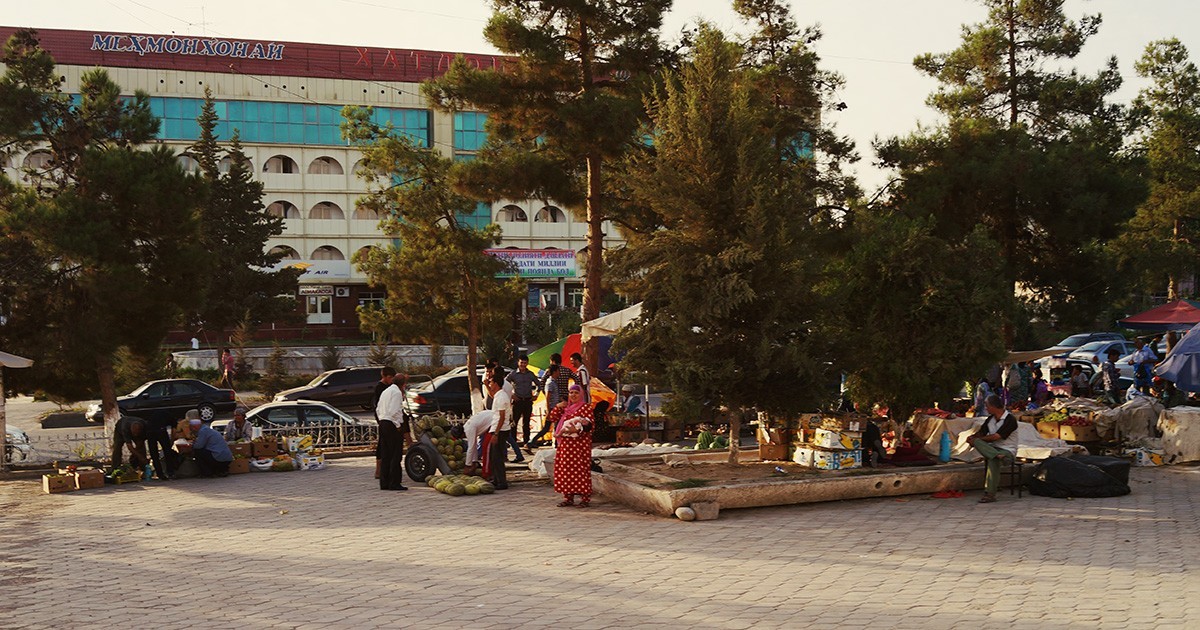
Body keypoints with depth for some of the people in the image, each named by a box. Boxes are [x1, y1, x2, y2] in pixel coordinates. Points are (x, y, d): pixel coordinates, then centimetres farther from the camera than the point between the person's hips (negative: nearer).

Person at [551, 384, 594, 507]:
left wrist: (577, 430, -26)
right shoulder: (565, 407, 18)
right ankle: (568, 497, 13)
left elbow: (588, 425, -11)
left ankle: (585, 498, -3)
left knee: (581, 469, -7)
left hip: (580, 443, -6)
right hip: (565, 444, 7)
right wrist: (558, 407, -1)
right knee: (566, 470, 6)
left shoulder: (586, 407, -2)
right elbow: (553, 417, 14)